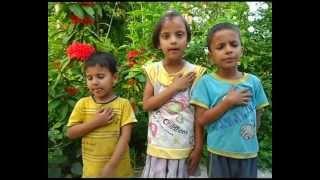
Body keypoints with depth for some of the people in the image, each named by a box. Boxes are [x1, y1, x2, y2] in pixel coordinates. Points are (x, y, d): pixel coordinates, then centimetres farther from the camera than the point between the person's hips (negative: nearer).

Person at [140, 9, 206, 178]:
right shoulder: (153, 69, -5)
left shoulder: (195, 72, -9)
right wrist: (174, 87, -18)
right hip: (157, 149, 1)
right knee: (157, 174, 16)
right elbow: (146, 105, -9)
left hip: (184, 150, -1)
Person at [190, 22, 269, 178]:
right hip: (220, 153, -2)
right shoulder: (206, 82, -11)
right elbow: (201, 120, -13)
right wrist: (228, 102, -19)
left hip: (248, 153, 3)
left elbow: (256, 116, 8)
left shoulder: (254, 82, -3)